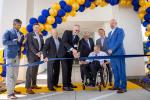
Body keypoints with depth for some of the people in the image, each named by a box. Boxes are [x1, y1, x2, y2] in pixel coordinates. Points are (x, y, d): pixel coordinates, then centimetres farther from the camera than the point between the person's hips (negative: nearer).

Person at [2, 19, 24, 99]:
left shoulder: (20, 33, 15)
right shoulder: (8, 32, -2)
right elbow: (4, 42, -14)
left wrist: (22, 40, -1)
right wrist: (16, 40, -17)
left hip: (17, 55, 6)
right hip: (10, 55, -6)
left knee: (15, 74, 11)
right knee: (10, 74, -4)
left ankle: (12, 89, 23)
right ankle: (10, 93, 2)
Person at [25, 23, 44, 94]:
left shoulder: (41, 36, 16)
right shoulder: (30, 35, -3)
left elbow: (42, 45, 16)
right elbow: (30, 45, -13)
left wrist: (40, 52, -1)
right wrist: (36, 53, -17)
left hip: (38, 55, 6)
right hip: (31, 55, -6)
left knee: (35, 70, 11)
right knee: (30, 70, -9)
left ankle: (34, 85, 22)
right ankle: (28, 88, -6)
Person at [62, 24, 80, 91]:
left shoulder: (77, 38, 5)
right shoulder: (66, 32, -10)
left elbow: (75, 46, -2)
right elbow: (64, 42, -23)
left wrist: (75, 52, -24)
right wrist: (72, 49, -34)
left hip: (70, 54, 6)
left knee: (70, 69, 9)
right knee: (65, 69, -9)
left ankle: (69, 83, 22)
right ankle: (65, 86, -3)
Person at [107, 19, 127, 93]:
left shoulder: (120, 30, 0)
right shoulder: (110, 33, 23)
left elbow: (119, 41, -12)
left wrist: (112, 50, -14)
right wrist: (109, 50, 3)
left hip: (119, 53, -7)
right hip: (112, 54, 7)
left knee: (121, 70, -4)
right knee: (115, 71, 9)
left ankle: (123, 87, 1)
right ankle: (116, 85, 17)